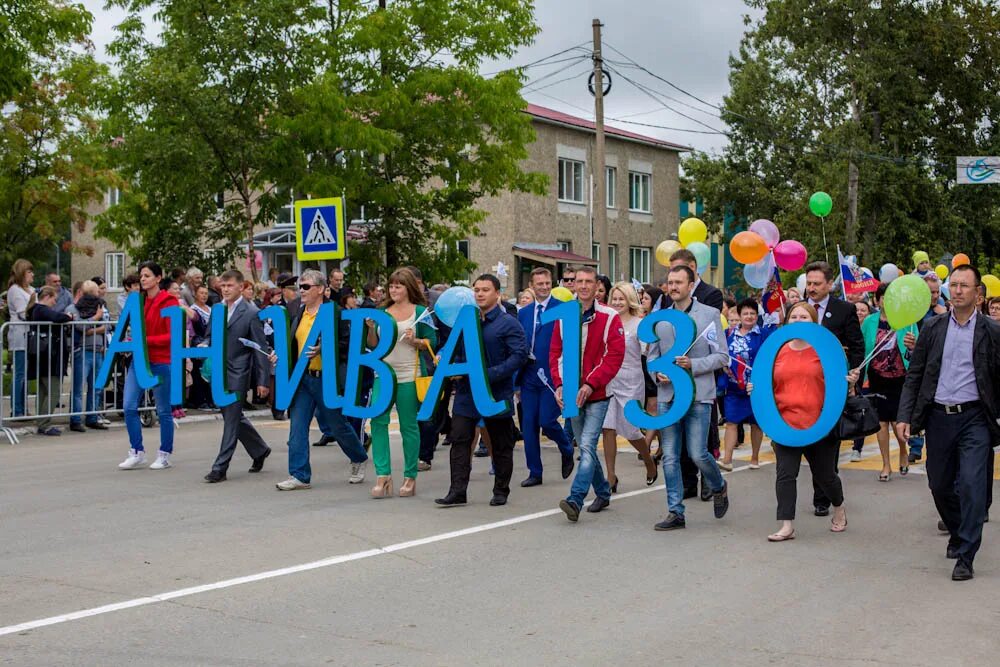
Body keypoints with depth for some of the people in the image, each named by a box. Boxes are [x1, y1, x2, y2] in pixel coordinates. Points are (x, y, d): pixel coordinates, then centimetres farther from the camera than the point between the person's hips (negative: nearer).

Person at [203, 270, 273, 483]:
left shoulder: (251, 313, -8)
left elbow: (261, 348, -7)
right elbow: (210, 336, 20)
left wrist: (262, 380, -10)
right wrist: (205, 345, -5)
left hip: (238, 373, -7)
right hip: (219, 371, 7)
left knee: (231, 420, -4)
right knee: (233, 417, 15)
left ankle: (220, 467, -1)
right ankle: (260, 450, 34)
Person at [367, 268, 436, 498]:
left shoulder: (420, 311, 0)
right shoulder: (382, 311, 13)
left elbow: (432, 341, -1)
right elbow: (373, 344, 14)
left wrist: (414, 341, -18)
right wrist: (370, 328, -4)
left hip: (408, 376, -4)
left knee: (409, 425, 2)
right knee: (378, 420, -8)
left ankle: (410, 477, 13)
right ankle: (383, 475, -4)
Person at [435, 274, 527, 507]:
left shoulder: (508, 323, -7)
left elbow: (520, 355, -16)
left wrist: (490, 375, -23)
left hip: (497, 393, -4)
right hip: (466, 392, 4)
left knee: (501, 445, 8)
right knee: (459, 440, -5)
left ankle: (501, 491, 20)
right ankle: (458, 491, -4)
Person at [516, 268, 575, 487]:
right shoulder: (524, 313, 12)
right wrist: (517, 378, 8)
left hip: (551, 376, -5)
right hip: (529, 376, 5)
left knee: (547, 421, -9)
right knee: (528, 425, 5)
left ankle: (567, 451, 21)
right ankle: (534, 473, 15)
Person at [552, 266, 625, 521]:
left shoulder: (609, 318, -8)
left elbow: (615, 356, -12)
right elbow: (556, 353, 7)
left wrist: (590, 384, -18)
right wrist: (559, 384, -6)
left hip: (597, 395, -5)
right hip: (573, 395, 5)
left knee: (587, 446, -15)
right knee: (585, 448, 13)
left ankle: (575, 500, -19)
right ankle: (603, 493, 28)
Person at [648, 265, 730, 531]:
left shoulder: (710, 315, 1)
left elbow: (722, 357, -2)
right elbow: (652, 356, 17)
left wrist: (693, 365, -16)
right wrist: (658, 373, -4)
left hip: (698, 395, -4)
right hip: (667, 395, 4)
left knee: (697, 454, -5)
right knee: (670, 457, 3)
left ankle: (719, 487, 26)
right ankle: (675, 512, 11)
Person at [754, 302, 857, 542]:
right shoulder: (779, 351, 6)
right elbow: (771, 385, 14)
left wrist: (850, 383, -16)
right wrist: (756, 389, -4)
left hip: (819, 424, -2)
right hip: (785, 423, 2)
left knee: (824, 474, 12)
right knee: (785, 475, -5)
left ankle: (839, 508, 40)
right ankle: (787, 526, 0)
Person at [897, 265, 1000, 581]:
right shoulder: (932, 328, 7)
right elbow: (914, 375, 7)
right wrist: (905, 415, -1)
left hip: (974, 418, -3)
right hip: (938, 417, 3)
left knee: (971, 484, -13)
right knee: (940, 485, 12)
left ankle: (965, 557, -5)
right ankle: (958, 534, 38)